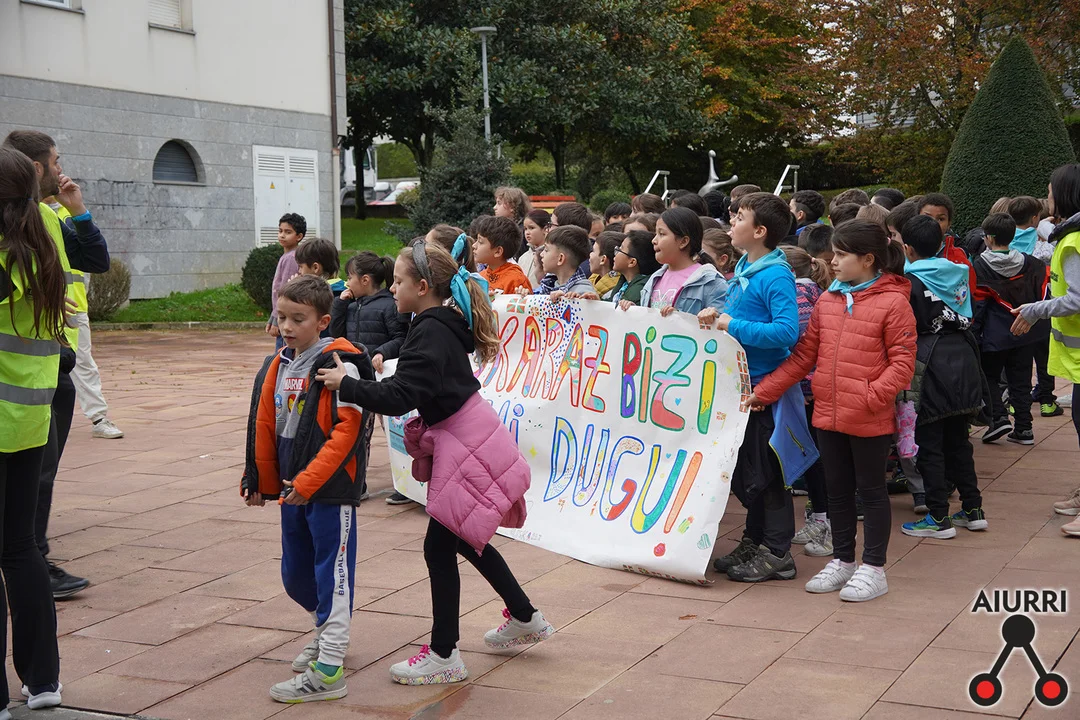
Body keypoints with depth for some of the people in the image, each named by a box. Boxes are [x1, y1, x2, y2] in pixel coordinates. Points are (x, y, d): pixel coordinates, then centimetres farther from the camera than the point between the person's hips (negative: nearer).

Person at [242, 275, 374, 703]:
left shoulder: (339, 365, -15)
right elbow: (264, 426, 14)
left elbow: (347, 430, -21)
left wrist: (309, 480, -23)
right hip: (292, 488, 8)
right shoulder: (277, 366, 8)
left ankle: (328, 670, 5)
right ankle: (327, 630, 42)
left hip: (331, 490, -8)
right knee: (295, 576, 18)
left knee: (332, 575, 0)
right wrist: (260, 480, 16)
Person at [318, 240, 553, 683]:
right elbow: (412, 389, 17)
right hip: (464, 443, 10)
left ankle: (444, 656, 7)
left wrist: (347, 385, -25)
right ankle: (525, 618, 36)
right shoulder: (444, 324, 10)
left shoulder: (431, 334, -20)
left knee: (439, 547, -3)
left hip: (465, 449, -10)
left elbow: (400, 397, -28)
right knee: (464, 539, 22)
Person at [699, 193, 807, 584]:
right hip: (740, 383, 9)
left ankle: (777, 554, 10)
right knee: (744, 470, 17)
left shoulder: (776, 276, -18)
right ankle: (753, 543, 30)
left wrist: (733, 326, -23)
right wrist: (716, 315, 1)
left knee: (764, 471, -1)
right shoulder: (743, 268, 9)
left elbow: (787, 331, -28)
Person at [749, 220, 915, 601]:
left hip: (870, 421, -6)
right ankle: (842, 561, 29)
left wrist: (873, 395, -23)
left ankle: (873, 569, 17)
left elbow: (903, 362, -13)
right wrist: (763, 391, 6)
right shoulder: (828, 301, 8)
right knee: (837, 489, 16)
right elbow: (803, 355, 9)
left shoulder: (893, 303, -11)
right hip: (828, 414, 6)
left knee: (871, 489, 6)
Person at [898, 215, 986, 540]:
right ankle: (973, 510, 21)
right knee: (958, 440, 17)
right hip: (963, 357, 7)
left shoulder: (911, 282, -11)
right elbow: (968, 316, 16)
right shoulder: (957, 274, 8)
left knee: (929, 444, 0)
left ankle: (939, 519, 2)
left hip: (931, 366, -7)